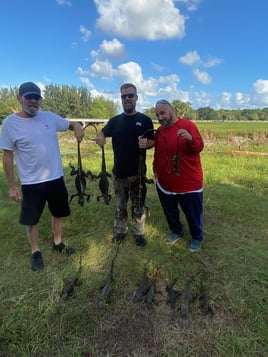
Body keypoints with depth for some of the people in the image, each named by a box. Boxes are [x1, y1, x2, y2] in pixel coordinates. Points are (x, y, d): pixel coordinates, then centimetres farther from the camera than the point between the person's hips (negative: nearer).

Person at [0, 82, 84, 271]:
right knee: (32, 219, 11)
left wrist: (78, 128, -15)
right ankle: (36, 252, 35)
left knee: (58, 213, 19)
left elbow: (72, 124, 12)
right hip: (31, 183, -3)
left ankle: (58, 243, 42)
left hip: (56, 178, 4)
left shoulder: (50, 117, -1)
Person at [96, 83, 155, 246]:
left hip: (138, 172, -2)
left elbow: (153, 141, 3)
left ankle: (139, 232, 27)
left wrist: (146, 144, -22)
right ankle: (120, 230, 32)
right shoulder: (115, 121, 7)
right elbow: (103, 132, 18)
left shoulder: (145, 120, 0)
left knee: (138, 205, 10)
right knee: (120, 205, 14)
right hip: (119, 171, 2)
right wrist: (100, 137, -7)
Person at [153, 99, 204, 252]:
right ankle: (176, 230, 45)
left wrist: (190, 139, -35)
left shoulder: (188, 125, -10)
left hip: (189, 182, -4)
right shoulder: (159, 131, 5)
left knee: (193, 213, 11)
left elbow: (199, 147, -15)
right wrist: (155, 170, 13)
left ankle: (197, 237, 35)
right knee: (170, 211, 20)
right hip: (165, 182, 5)